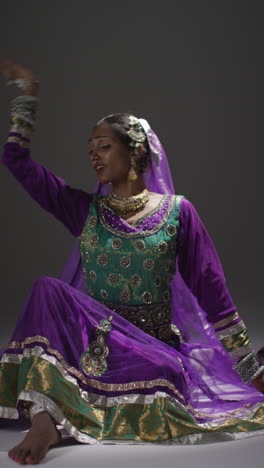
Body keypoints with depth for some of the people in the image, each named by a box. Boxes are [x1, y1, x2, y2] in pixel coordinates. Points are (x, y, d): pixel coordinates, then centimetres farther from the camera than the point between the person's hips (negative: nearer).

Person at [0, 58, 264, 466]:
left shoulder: (178, 211, 1)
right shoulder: (85, 209, 7)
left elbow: (211, 291, 1)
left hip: (157, 340, -1)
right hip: (95, 337, 2)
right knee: (49, 291, -26)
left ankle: (56, 415, -25)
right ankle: (45, 417, -37)